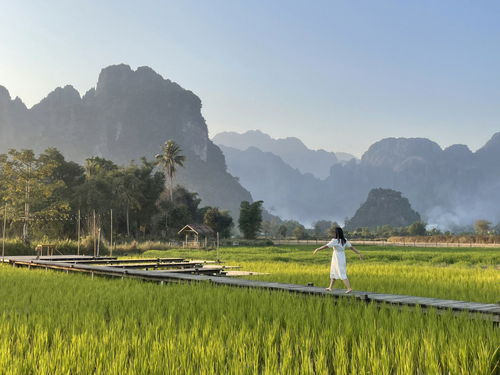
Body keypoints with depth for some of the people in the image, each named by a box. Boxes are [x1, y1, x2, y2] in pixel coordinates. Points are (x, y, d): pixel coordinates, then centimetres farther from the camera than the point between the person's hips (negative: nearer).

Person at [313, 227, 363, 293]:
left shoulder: (335, 241, -19)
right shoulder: (344, 240, 1)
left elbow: (326, 246, -19)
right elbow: (352, 247, 3)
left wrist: (317, 249, -11)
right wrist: (359, 253, 7)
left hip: (337, 259, -8)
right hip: (342, 258, 8)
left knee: (342, 275, -6)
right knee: (333, 272, 20)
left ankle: (349, 288, -12)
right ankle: (330, 287, 29)